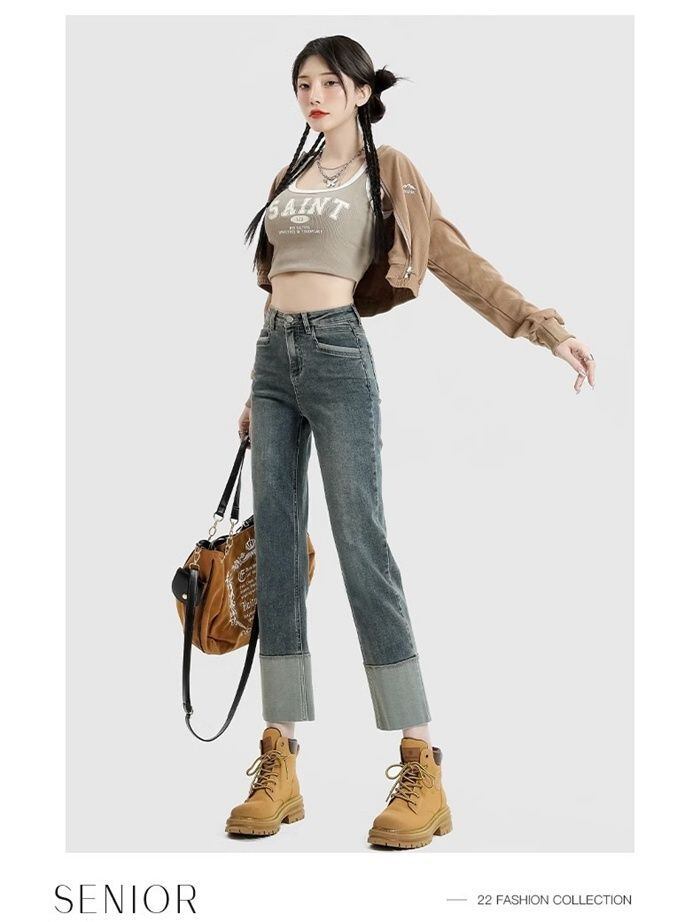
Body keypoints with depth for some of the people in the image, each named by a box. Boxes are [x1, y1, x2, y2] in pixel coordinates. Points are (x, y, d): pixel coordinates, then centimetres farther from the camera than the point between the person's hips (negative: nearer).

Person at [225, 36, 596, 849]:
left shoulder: (385, 172, 2)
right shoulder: (289, 178, 19)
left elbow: (457, 262, -4)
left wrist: (546, 327, -15)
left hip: (337, 356, -6)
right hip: (274, 356, 6)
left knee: (361, 544, -12)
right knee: (276, 552, 1)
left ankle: (422, 772, -9)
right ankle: (279, 765, 5)